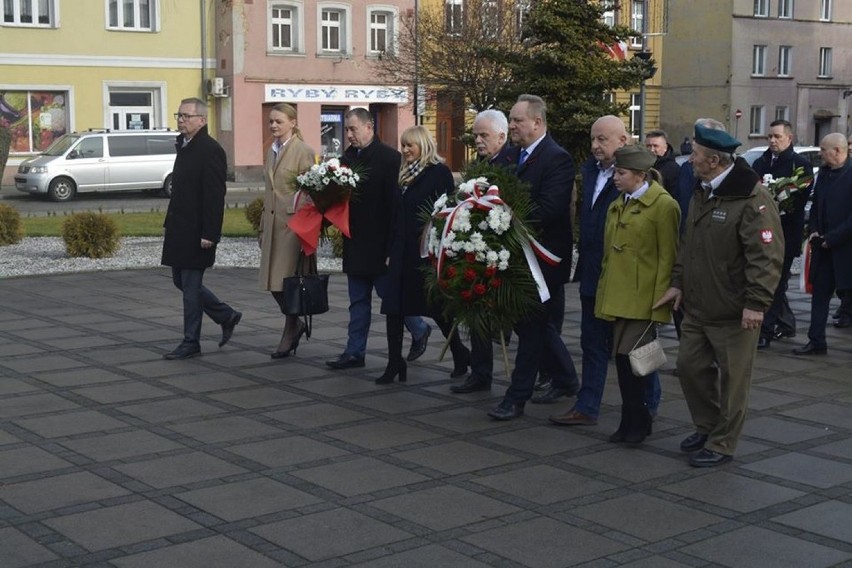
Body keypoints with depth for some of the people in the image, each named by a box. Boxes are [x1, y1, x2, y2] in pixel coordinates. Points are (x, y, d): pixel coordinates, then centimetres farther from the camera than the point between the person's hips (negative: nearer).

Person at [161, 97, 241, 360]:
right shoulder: (184, 146, 13)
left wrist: (209, 234, -22)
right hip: (180, 229, 9)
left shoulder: (210, 150, -15)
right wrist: (170, 223, 17)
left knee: (190, 285, -1)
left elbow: (215, 196, -19)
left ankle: (191, 343, 10)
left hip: (196, 232, -9)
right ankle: (227, 316, 28)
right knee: (181, 281, 15)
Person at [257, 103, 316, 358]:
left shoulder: (303, 152, -8)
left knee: (288, 280, -2)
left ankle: (289, 336, 11)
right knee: (272, 280, 7)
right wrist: (263, 225, 16)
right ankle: (295, 324, 26)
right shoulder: (272, 151, 14)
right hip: (272, 222, 7)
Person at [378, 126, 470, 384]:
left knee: (436, 307, 4)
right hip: (404, 251, 7)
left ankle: (460, 354, 24)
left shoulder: (439, 172, -7)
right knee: (393, 307, 0)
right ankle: (394, 363, 4)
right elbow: (398, 216, 15)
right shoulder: (406, 175, 14)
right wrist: (392, 251, 11)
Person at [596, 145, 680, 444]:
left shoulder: (664, 205, -7)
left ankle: (636, 422, 7)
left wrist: (660, 303, -13)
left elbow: (668, 258, -9)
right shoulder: (616, 206, 16)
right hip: (616, 298, 7)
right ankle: (631, 421, 19)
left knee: (631, 357, -8)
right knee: (622, 358, 9)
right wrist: (604, 294, 15)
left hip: (642, 300, -7)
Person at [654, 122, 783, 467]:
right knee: (690, 366, 14)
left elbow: (767, 256, -22)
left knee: (733, 378, 4)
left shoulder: (753, 199, -19)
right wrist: (678, 282, 14)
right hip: (697, 306, 9)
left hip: (734, 312, -8)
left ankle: (721, 445, 15)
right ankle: (707, 426, 33)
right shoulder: (701, 194, 10)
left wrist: (756, 302, -24)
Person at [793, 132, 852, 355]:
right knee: (820, 294, 10)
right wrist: (813, 230, 3)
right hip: (823, 246, 7)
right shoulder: (823, 173, 9)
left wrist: (832, 238, -16)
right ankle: (816, 341, 16)